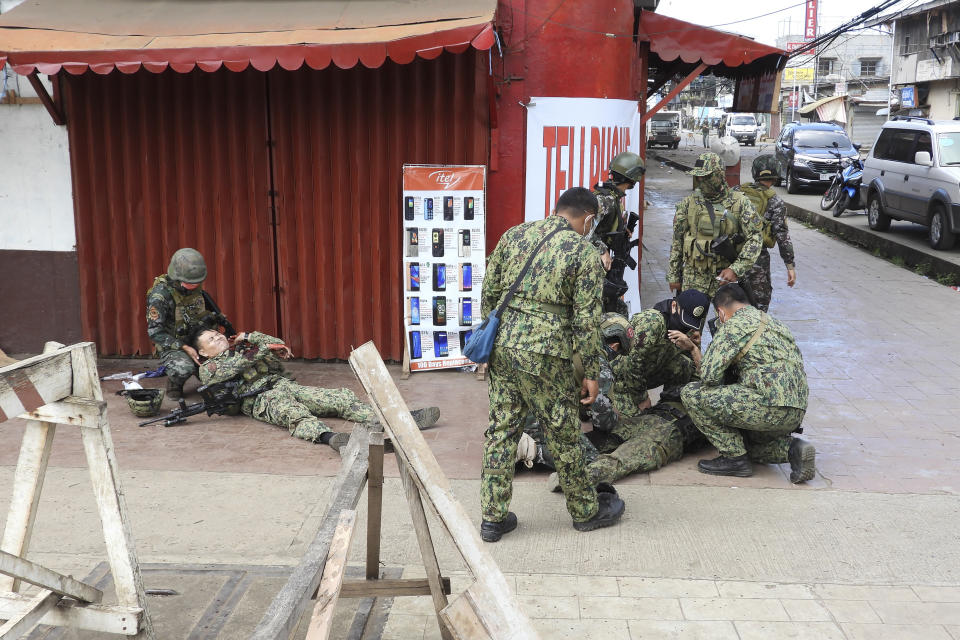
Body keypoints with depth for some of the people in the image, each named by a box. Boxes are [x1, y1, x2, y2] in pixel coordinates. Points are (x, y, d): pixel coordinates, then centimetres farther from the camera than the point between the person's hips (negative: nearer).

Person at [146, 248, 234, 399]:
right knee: (184, 369, -36)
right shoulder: (160, 294, -23)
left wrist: (221, 318, 7)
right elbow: (155, 332, -22)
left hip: (196, 339, 6)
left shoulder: (195, 286, -3)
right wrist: (184, 348, -28)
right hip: (171, 345, -5)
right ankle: (174, 384, 1)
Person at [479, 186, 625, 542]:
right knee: (563, 434, 10)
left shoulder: (514, 235, 9)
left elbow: (489, 293, 12)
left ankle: (494, 517, 18)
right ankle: (586, 511, 28)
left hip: (501, 346, 5)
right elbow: (586, 320, -6)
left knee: (501, 429, 12)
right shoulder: (584, 253, -4)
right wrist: (591, 373, 1)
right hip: (543, 354, -5)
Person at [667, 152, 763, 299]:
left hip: (725, 276, -1)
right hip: (693, 279, 1)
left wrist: (736, 269, -17)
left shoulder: (739, 202, -2)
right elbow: (677, 241, 9)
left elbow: (754, 239, -6)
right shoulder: (688, 203, 4)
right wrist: (674, 275, 8)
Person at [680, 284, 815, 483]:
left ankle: (735, 458, 0)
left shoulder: (735, 324, -3)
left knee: (691, 394, -4)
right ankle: (791, 448, 7)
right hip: (796, 414, 10)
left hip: (771, 406, -9)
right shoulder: (774, 322, 26)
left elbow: (709, 375, -10)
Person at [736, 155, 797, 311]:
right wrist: (790, 266, -7)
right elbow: (782, 236, -10)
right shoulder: (775, 202, -6)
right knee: (760, 300, 6)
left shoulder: (737, 192, 5)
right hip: (756, 257, -4)